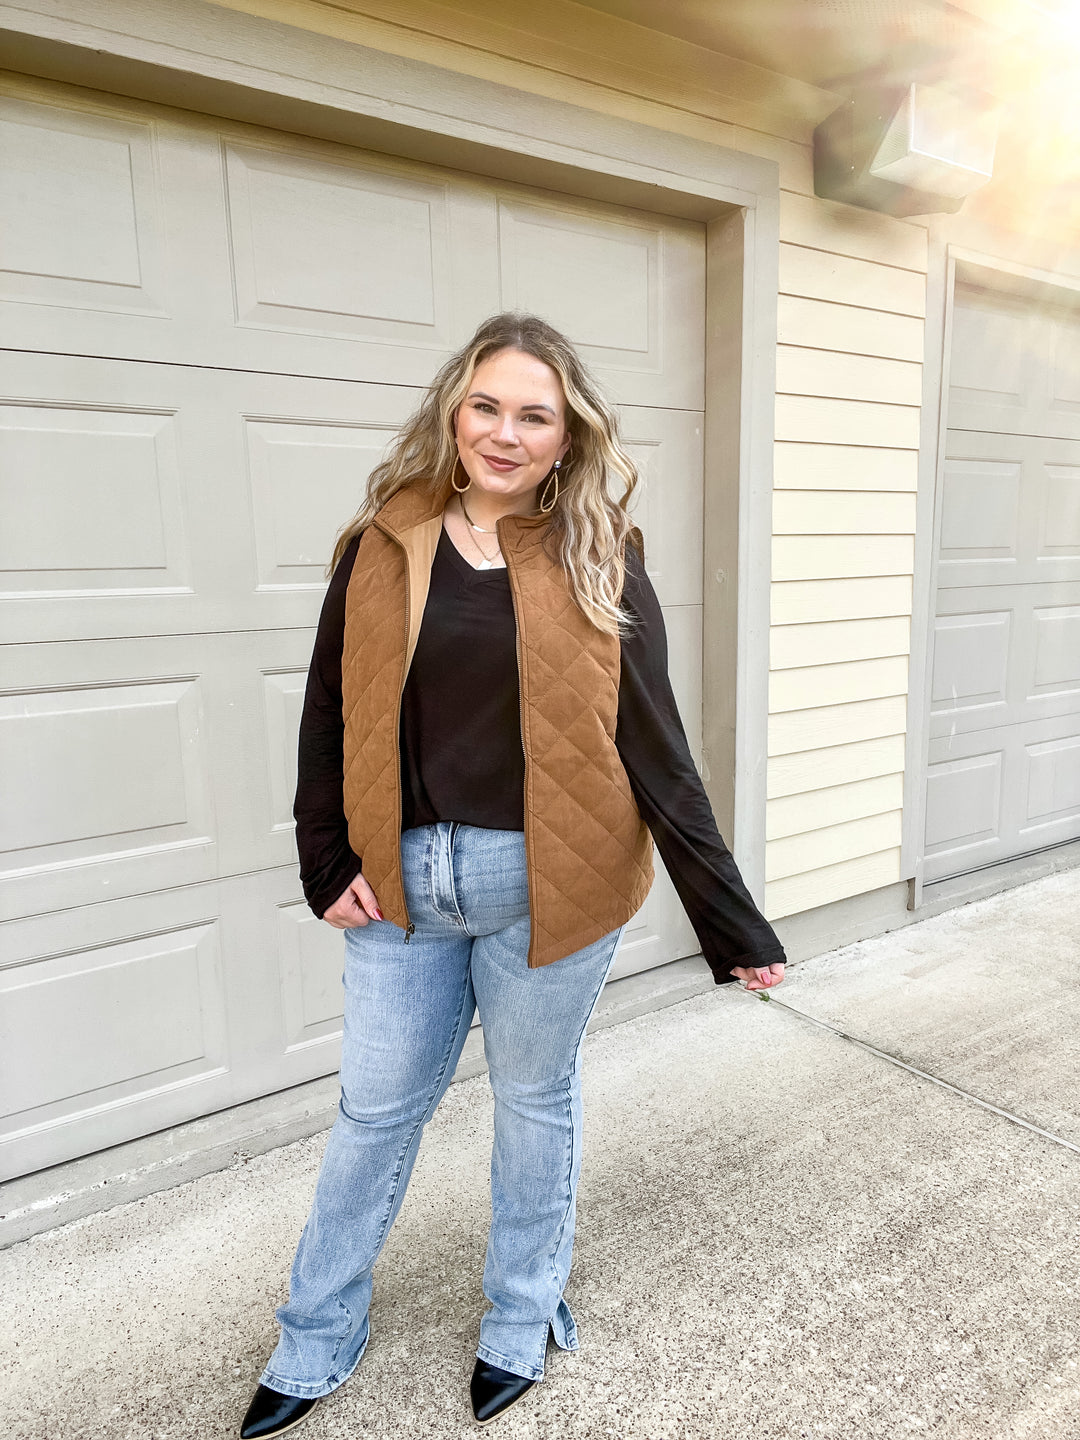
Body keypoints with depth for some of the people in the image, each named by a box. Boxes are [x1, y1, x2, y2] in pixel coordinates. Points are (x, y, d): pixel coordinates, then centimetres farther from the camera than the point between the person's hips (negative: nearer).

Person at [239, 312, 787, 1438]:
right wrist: (328, 863, -1)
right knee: (375, 1111, 17)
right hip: (402, 881, 2)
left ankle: (523, 1319, 45)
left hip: (546, 883, -1)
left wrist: (734, 926, -6)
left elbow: (656, 752, -6)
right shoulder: (383, 546, 0)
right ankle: (315, 1344, 43)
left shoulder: (598, 566, -5)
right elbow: (329, 715, 6)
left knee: (537, 1099, 18)